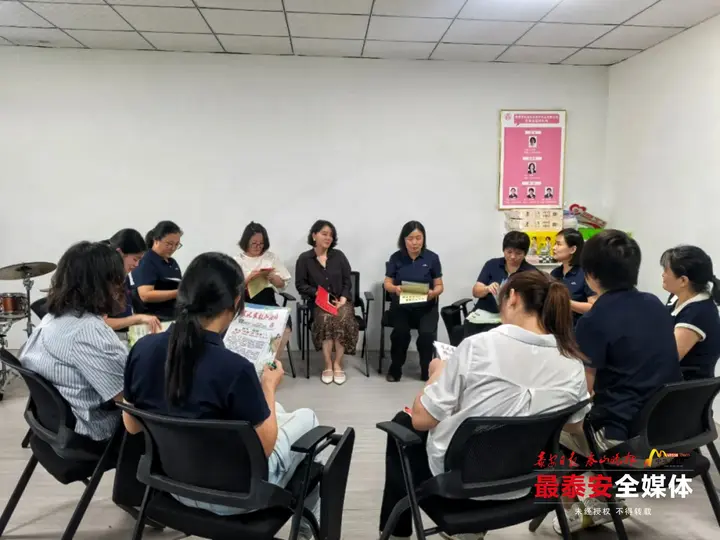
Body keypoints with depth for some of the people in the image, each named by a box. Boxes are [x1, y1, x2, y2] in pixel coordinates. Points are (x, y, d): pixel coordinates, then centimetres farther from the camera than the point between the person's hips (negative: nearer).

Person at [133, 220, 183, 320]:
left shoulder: (173, 263, 16)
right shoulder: (145, 262, -9)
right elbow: (145, 295, -20)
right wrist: (178, 293, -26)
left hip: (174, 318, 8)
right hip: (154, 320, -8)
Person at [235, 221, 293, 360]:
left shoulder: (271, 257, 11)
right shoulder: (238, 260, 6)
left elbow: (283, 284, 11)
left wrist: (272, 277, -9)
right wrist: (250, 278, -18)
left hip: (269, 303, 2)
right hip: (247, 305, -2)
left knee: (285, 325, -25)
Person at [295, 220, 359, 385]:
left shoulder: (339, 255, 9)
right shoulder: (304, 259, 4)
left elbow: (347, 281, 8)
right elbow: (300, 284, 2)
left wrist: (343, 297, -9)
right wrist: (318, 293, -14)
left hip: (341, 300, 1)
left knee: (343, 319, -31)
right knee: (326, 319, -34)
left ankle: (337, 364, -18)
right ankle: (328, 365, -22)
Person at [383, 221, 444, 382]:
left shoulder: (432, 257, 1)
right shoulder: (396, 257, 2)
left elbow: (439, 285, 3)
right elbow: (387, 283, 4)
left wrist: (433, 293, -21)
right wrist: (395, 288, -19)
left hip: (426, 306, 0)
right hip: (401, 306, 0)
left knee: (427, 334, -27)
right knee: (401, 332, -29)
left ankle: (427, 369, 2)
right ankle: (395, 369, -1)